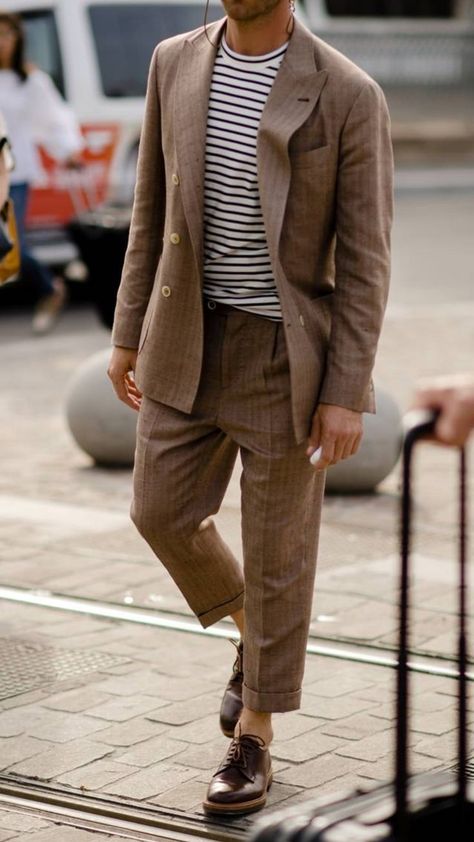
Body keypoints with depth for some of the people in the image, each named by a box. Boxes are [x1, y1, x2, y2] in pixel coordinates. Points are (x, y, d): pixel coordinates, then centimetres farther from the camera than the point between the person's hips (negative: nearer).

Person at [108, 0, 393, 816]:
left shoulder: (349, 94, -15)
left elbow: (364, 258, -12)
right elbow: (153, 209, 8)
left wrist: (346, 394, -14)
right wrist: (128, 333, 9)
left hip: (288, 352, -4)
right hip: (190, 341, 5)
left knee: (277, 549, 6)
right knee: (161, 510, 9)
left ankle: (254, 735, 23)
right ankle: (252, 628, 39)